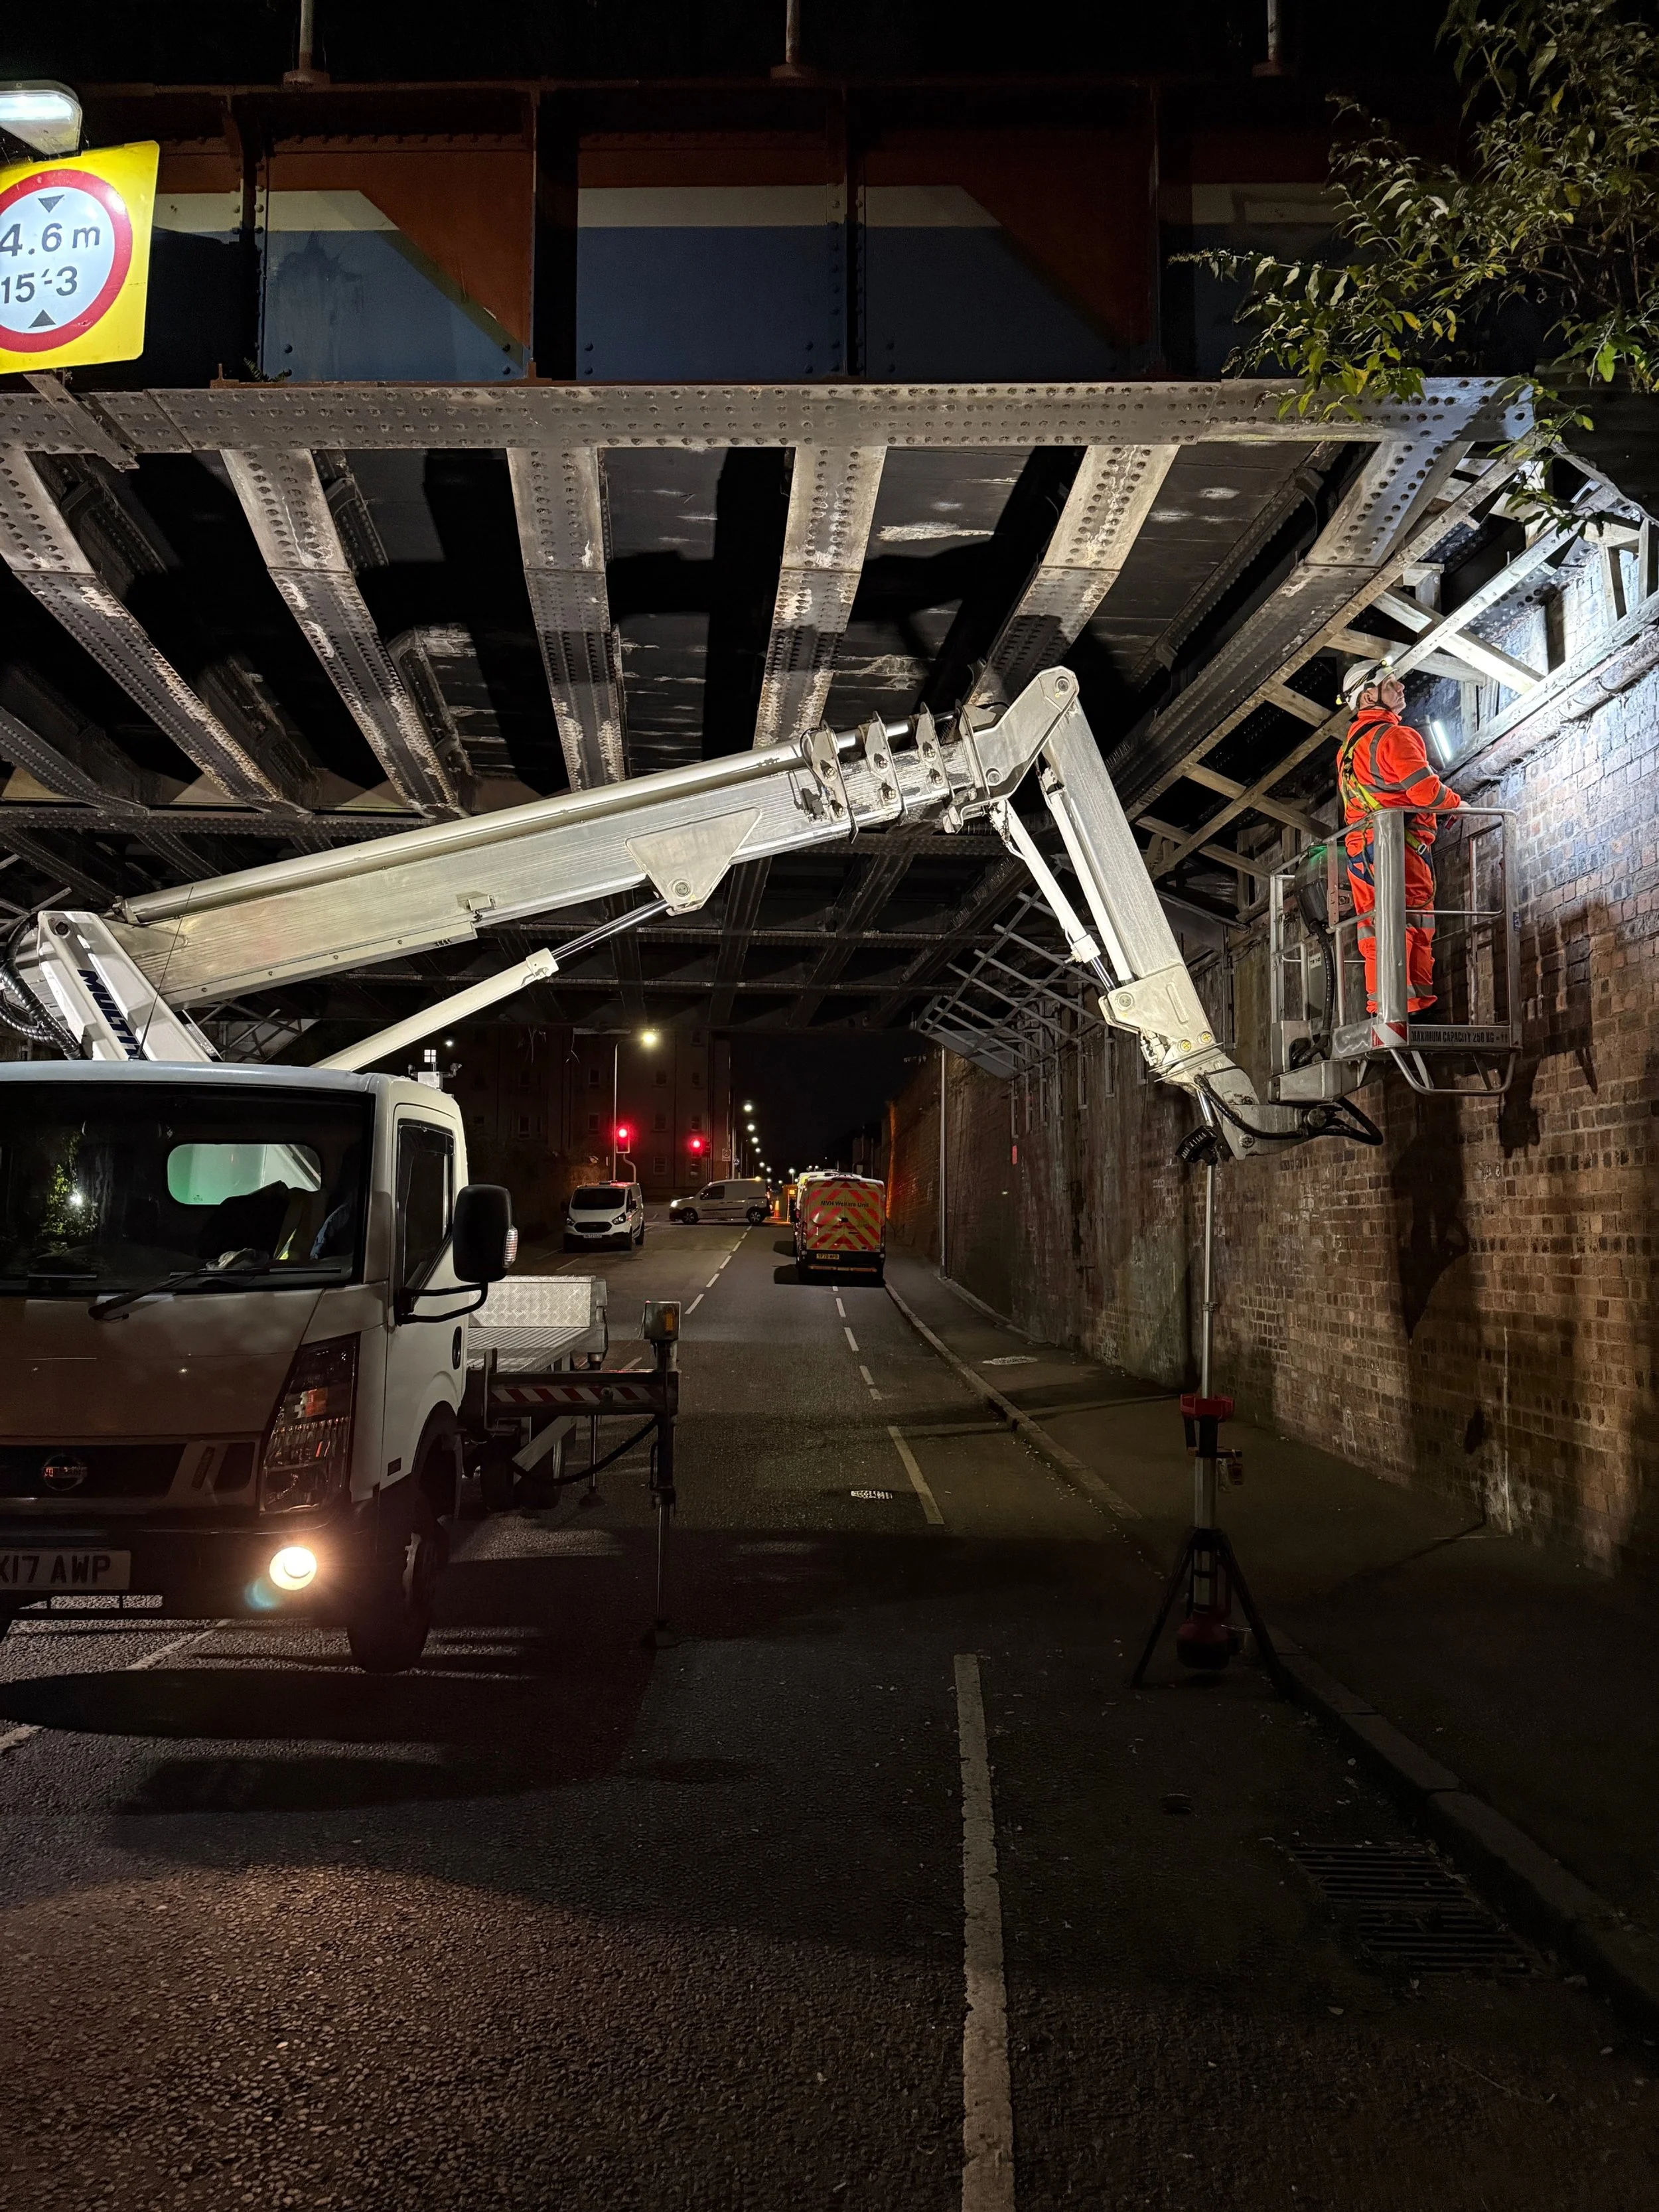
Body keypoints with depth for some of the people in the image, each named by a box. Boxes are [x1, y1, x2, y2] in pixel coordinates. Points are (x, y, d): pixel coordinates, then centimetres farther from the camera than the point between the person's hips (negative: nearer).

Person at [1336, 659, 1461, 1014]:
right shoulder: (1394, 736, -8)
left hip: (1358, 848, 9)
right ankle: (1413, 1003, -17)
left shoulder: (1349, 745, 20)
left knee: (1375, 927, 6)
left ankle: (1379, 1004, 4)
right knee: (1411, 924, -11)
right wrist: (1455, 802, 5)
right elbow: (1426, 790, -15)